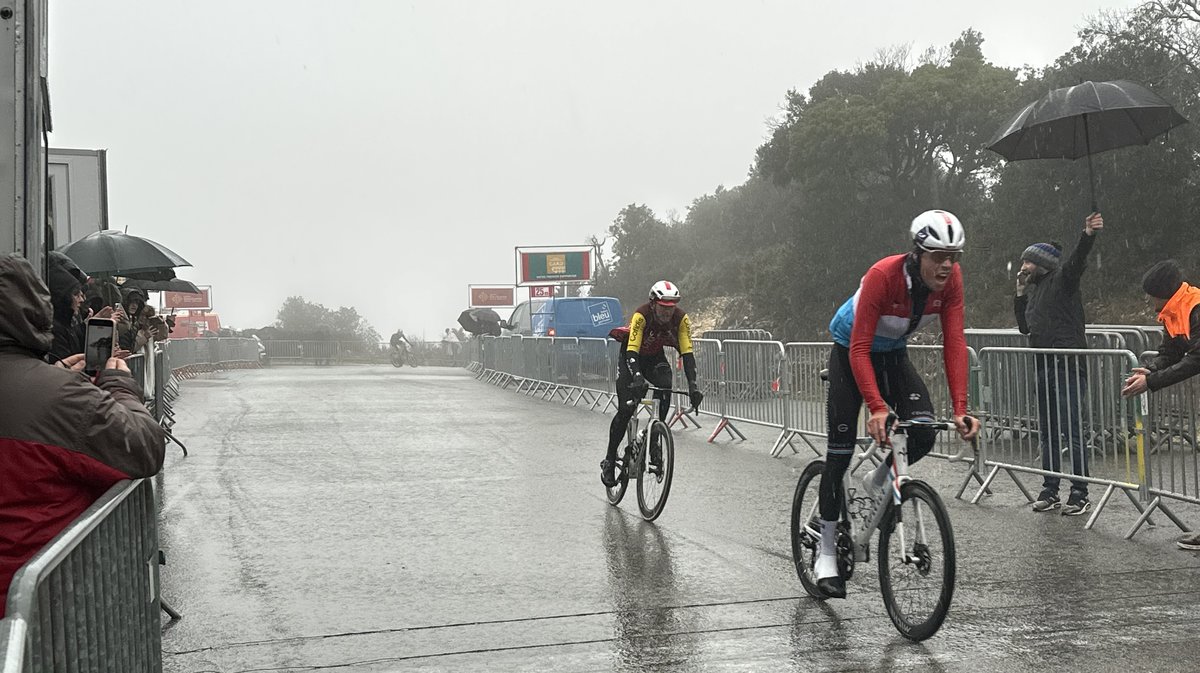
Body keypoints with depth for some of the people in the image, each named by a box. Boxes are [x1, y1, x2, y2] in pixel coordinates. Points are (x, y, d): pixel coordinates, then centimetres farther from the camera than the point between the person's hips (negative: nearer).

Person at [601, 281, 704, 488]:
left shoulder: (681, 319, -24)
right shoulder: (641, 316, -34)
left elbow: (687, 352, -27)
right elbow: (632, 351, -39)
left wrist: (693, 385, -38)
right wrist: (637, 378, -56)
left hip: (655, 357, 3)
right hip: (631, 357, -3)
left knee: (665, 390, -28)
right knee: (626, 409, -13)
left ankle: (655, 443, -14)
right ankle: (609, 460, 2)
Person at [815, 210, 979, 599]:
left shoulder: (950, 279, -21)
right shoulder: (883, 275, -35)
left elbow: (954, 343, -22)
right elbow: (859, 349, -36)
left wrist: (960, 409, -31)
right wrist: (876, 408, -46)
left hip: (893, 353, 4)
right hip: (850, 351, -4)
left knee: (924, 434, -18)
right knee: (841, 449, -7)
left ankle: (878, 483, 15)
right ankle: (827, 550, 4)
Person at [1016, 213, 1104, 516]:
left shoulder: (1061, 279, -3)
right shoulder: (1033, 289, 18)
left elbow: (1077, 260, -23)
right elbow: (1024, 327, 22)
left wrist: (1089, 235, -41)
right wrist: (1020, 293, 14)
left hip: (1068, 367, -8)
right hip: (1043, 368, 8)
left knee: (1072, 431, -7)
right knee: (1048, 433, 12)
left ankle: (1080, 494, -3)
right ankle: (1050, 490, 19)